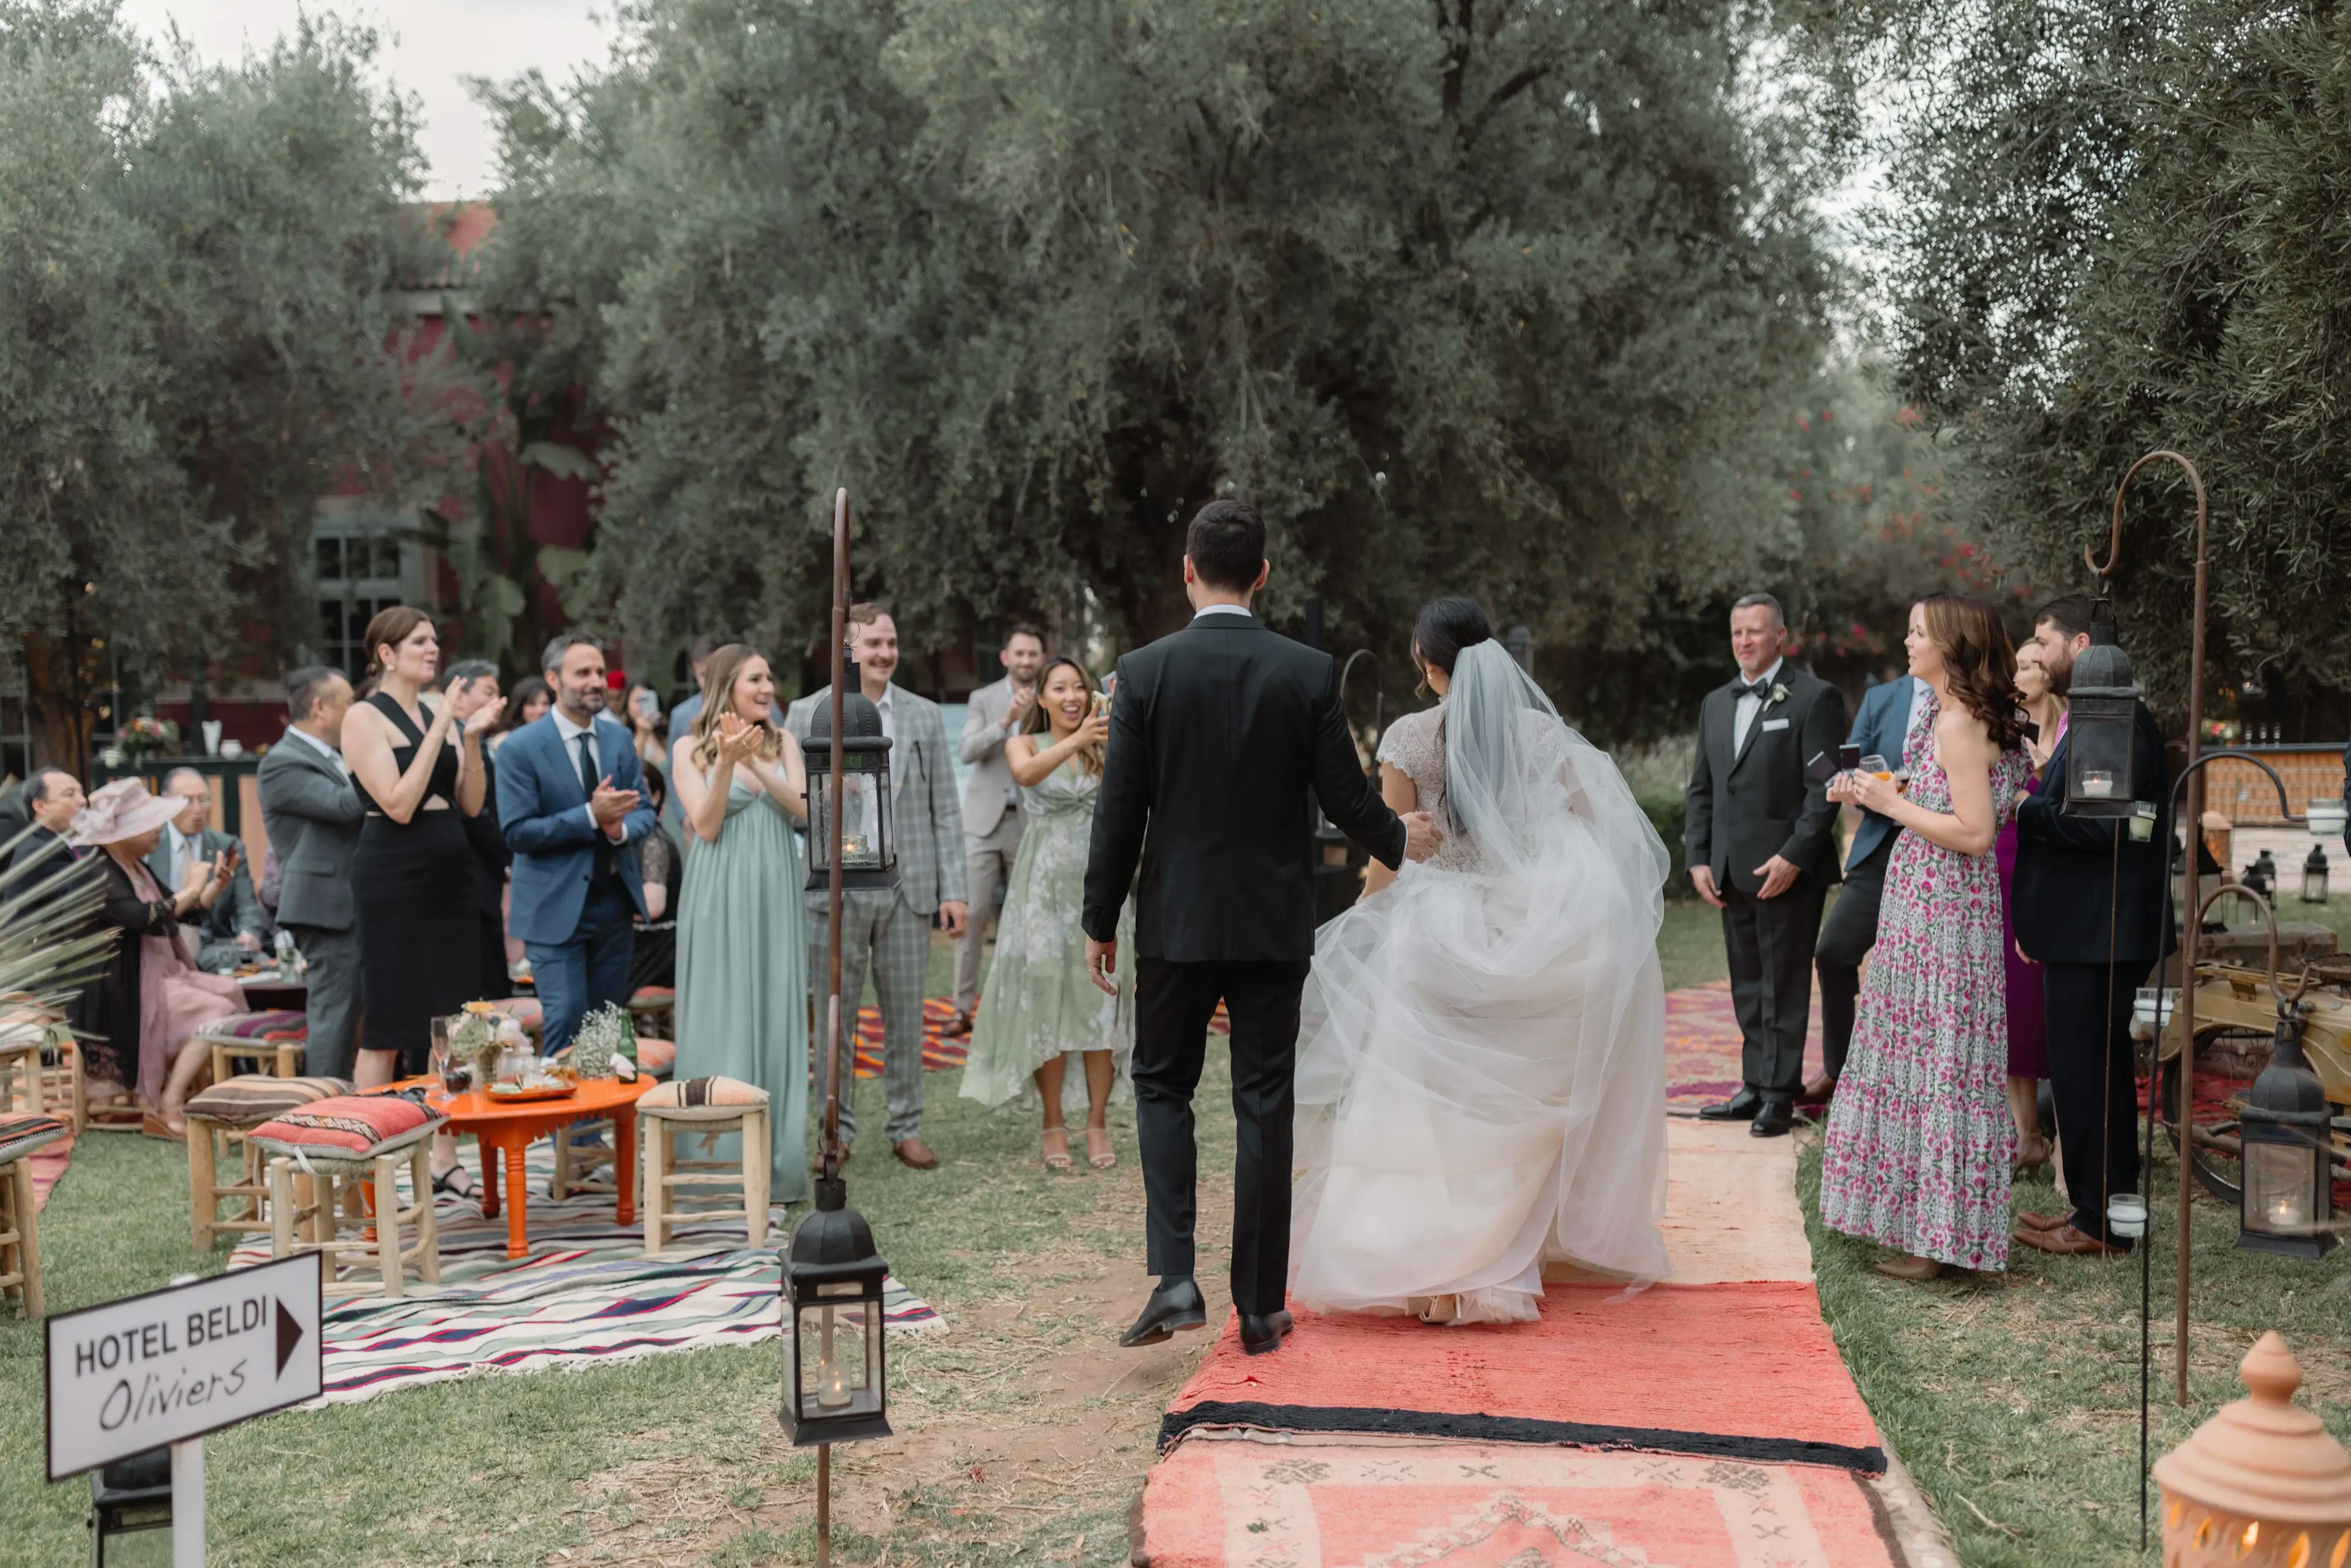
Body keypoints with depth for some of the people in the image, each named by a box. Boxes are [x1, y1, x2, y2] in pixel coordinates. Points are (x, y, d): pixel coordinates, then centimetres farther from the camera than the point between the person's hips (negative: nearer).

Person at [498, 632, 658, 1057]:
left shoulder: (619, 738, 7)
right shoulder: (520, 748, -9)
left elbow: (644, 811, 9)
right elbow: (517, 832, -14)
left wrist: (621, 828, -15)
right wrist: (590, 816, -22)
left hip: (615, 903, 5)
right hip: (556, 907, -5)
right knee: (566, 1020, -8)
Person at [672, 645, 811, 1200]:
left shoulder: (783, 744, 9)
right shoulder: (690, 749, 1)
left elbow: (805, 811, -3)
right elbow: (706, 826, -8)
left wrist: (756, 763, -15)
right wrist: (727, 762, -20)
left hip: (776, 900, 3)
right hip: (721, 903, -3)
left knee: (777, 1021, 5)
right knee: (723, 1022, 0)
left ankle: (778, 1164, 13)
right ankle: (722, 1166, 9)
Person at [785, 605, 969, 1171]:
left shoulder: (924, 716, 7)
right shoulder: (807, 714, 3)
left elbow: (945, 811, 6)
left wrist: (953, 890, 0)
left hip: (908, 889, 1)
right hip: (835, 890, -1)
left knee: (906, 1014, 7)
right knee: (835, 1017, 6)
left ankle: (907, 1128, 19)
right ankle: (837, 1130, 17)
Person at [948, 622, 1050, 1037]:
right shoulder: (982, 699, 6)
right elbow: (966, 751, -10)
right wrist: (1005, 722, -21)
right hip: (984, 821, 0)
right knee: (973, 913, -5)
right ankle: (963, 1007, 0)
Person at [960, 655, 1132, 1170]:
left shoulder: (1103, 749, 10)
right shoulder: (1025, 744, 4)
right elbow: (1026, 773, -21)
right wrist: (1075, 740, -35)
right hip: (1045, 884, -2)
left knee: (1101, 999, 1)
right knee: (1045, 998, 0)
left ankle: (1098, 1122, 10)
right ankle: (1053, 1124, 11)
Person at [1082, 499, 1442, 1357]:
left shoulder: (1145, 671, -7)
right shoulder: (1310, 672, -5)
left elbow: (1120, 809, -5)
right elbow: (1345, 796, -2)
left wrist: (1100, 922, 4)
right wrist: (1399, 842, 19)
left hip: (1176, 921, -1)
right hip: (1274, 923, 1)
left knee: (1161, 1086, 14)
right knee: (1264, 1103, 7)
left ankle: (1174, 1278, 0)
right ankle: (1260, 1308, 13)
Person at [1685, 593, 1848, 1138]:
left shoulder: (1814, 698, -5)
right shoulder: (1716, 703, 16)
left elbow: (1824, 786, -11)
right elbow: (1702, 788, 17)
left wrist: (1793, 856, -17)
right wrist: (1698, 857, 7)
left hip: (1787, 869, -6)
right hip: (1732, 872, 7)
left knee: (1785, 987, -1)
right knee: (1747, 987, 12)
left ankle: (1780, 1094, 6)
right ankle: (1755, 1087, 19)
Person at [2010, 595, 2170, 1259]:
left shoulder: (2119, 720, -17)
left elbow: (2108, 825, -24)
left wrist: (2024, 809, -19)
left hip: (2096, 935, -10)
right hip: (2081, 930, 10)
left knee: (2087, 1076, -3)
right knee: (2089, 1073, 15)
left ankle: (2101, 1222, 7)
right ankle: (2096, 1209, 25)